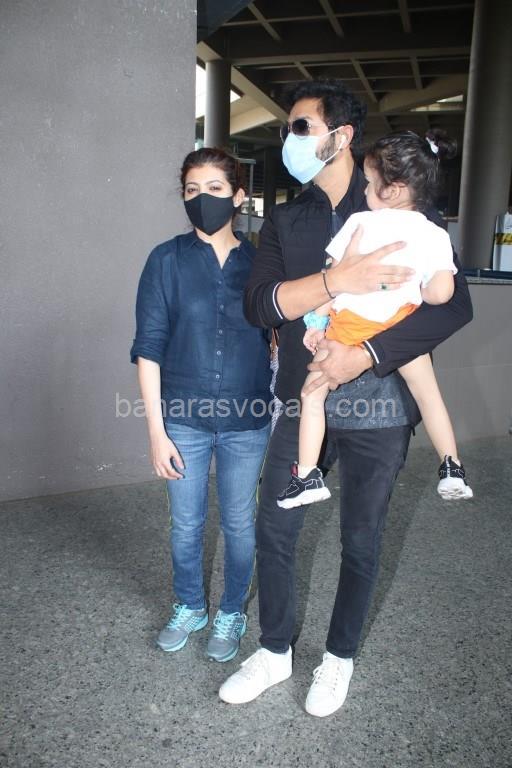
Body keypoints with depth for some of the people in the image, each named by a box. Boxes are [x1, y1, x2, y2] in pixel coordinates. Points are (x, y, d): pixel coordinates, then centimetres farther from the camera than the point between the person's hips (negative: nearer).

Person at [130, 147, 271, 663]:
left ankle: (231, 614, 38)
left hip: (246, 419, 1)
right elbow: (149, 348, -6)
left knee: (239, 524, 13)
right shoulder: (167, 260, -5)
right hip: (184, 418, 0)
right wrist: (156, 430, -9)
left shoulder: (259, 261, -1)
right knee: (186, 524, 15)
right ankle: (189, 608, 41)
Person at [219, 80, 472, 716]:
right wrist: (337, 279, -26)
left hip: (377, 407, -2)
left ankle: (339, 656, 37)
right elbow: (259, 304, -9)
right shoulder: (284, 222, 6)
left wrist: (365, 354, -22)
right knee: (273, 531, 10)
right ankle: (275, 651, 34)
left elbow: (453, 305, -11)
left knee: (360, 542, 12)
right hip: (303, 401, 3)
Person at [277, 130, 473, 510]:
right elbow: (442, 292, -13)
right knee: (428, 394, 20)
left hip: (349, 325, -2)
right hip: (401, 327, 3)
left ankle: (307, 475, 11)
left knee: (313, 395, 11)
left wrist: (317, 321, 4)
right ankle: (452, 468, 26)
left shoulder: (360, 223, -8)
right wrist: (418, 292, 9)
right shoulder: (436, 235, -2)